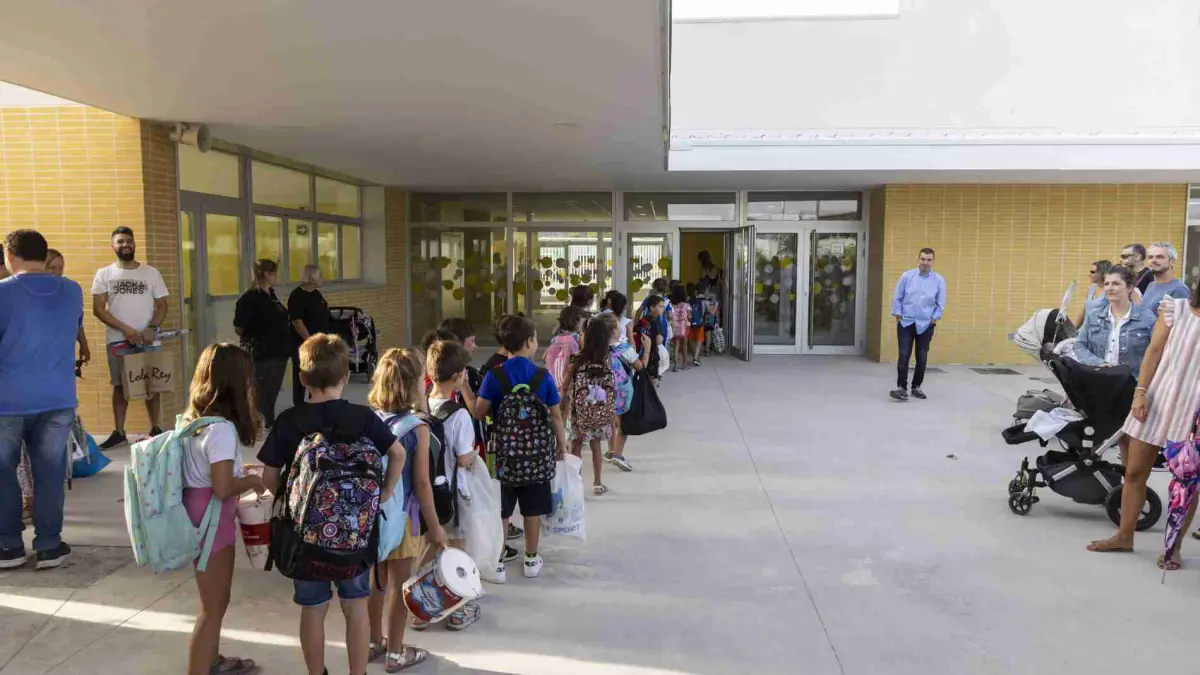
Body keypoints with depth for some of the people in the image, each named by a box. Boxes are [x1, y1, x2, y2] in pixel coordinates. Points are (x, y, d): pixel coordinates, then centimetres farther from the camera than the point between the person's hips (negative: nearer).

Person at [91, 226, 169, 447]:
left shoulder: (151, 273, 3)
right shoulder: (104, 274, 2)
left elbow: (162, 305, 3)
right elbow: (98, 308, -4)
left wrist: (152, 328, -14)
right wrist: (125, 329, -15)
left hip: (147, 339, 0)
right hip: (117, 340, 0)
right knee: (120, 385, 8)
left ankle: (155, 429, 14)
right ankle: (118, 432, 15)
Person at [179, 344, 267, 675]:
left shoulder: (194, 418, 4)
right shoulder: (222, 428, -23)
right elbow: (222, 488, -27)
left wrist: (240, 472, 9)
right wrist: (252, 480, -10)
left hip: (201, 515, 10)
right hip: (211, 520, -10)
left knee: (216, 600, 26)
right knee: (212, 607, 5)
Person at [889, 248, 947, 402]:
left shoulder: (939, 280, -2)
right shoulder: (906, 276, -2)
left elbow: (940, 303, 3)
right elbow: (897, 298, 2)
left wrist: (935, 318, -3)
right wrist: (898, 314, -3)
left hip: (925, 325, 1)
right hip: (906, 323, -1)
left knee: (922, 358, 8)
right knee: (904, 356, -8)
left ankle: (916, 387, 22)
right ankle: (901, 387, -5)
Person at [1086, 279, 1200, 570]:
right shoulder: (1176, 308, 2)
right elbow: (1154, 350, 1)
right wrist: (1140, 392, -6)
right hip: (1158, 398, 2)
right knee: (1134, 470, 7)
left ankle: (1174, 546, 20)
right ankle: (1124, 535, 21)